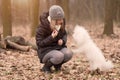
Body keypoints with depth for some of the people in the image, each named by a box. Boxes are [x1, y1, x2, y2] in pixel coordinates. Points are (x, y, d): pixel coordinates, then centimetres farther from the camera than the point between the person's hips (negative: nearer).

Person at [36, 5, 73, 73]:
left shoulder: (61, 24, -3)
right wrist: (51, 37, -30)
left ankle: (57, 64, 5)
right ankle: (46, 67, -5)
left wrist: (63, 40, -11)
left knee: (69, 53, -26)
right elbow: (39, 43, -16)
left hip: (58, 47, 5)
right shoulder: (42, 27, -19)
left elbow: (64, 34, 14)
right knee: (59, 56, -35)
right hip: (46, 50, -5)